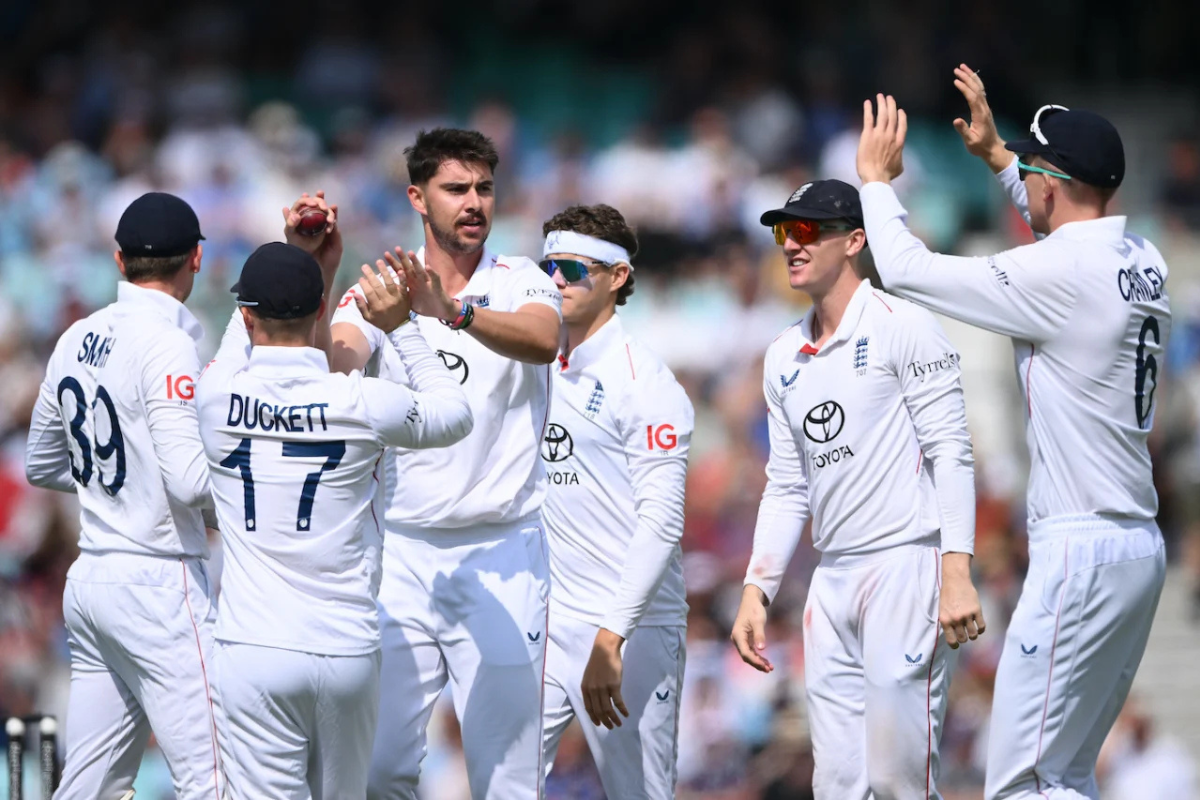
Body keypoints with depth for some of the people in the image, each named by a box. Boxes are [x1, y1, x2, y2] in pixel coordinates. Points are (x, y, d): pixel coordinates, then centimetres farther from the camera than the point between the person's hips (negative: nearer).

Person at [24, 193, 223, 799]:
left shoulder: (76, 340, 11)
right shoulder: (166, 345, -12)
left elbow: (41, 467, 23)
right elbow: (191, 483, -20)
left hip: (88, 583, 8)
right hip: (160, 586, -8)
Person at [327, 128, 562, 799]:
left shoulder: (522, 283, 0)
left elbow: (541, 340, -23)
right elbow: (332, 365, -15)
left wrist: (453, 312, -41)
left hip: (503, 552, -1)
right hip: (403, 551, 2)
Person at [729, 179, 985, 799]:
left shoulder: (901, 328, -5)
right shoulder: (784, 358, 17)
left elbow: (951, 453, -10)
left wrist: (957, 575, -19)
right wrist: (755, 593, 11)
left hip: (906, 566, -7)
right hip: (832, 580, 7)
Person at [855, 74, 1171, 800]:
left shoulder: (1058, 272, -15)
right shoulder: (1144, 263, 9)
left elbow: (906, 270, -9)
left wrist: (877, 178, 7)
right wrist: (996, 155, 38)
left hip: (1082, 550, -9)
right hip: (1139, 548, 9)